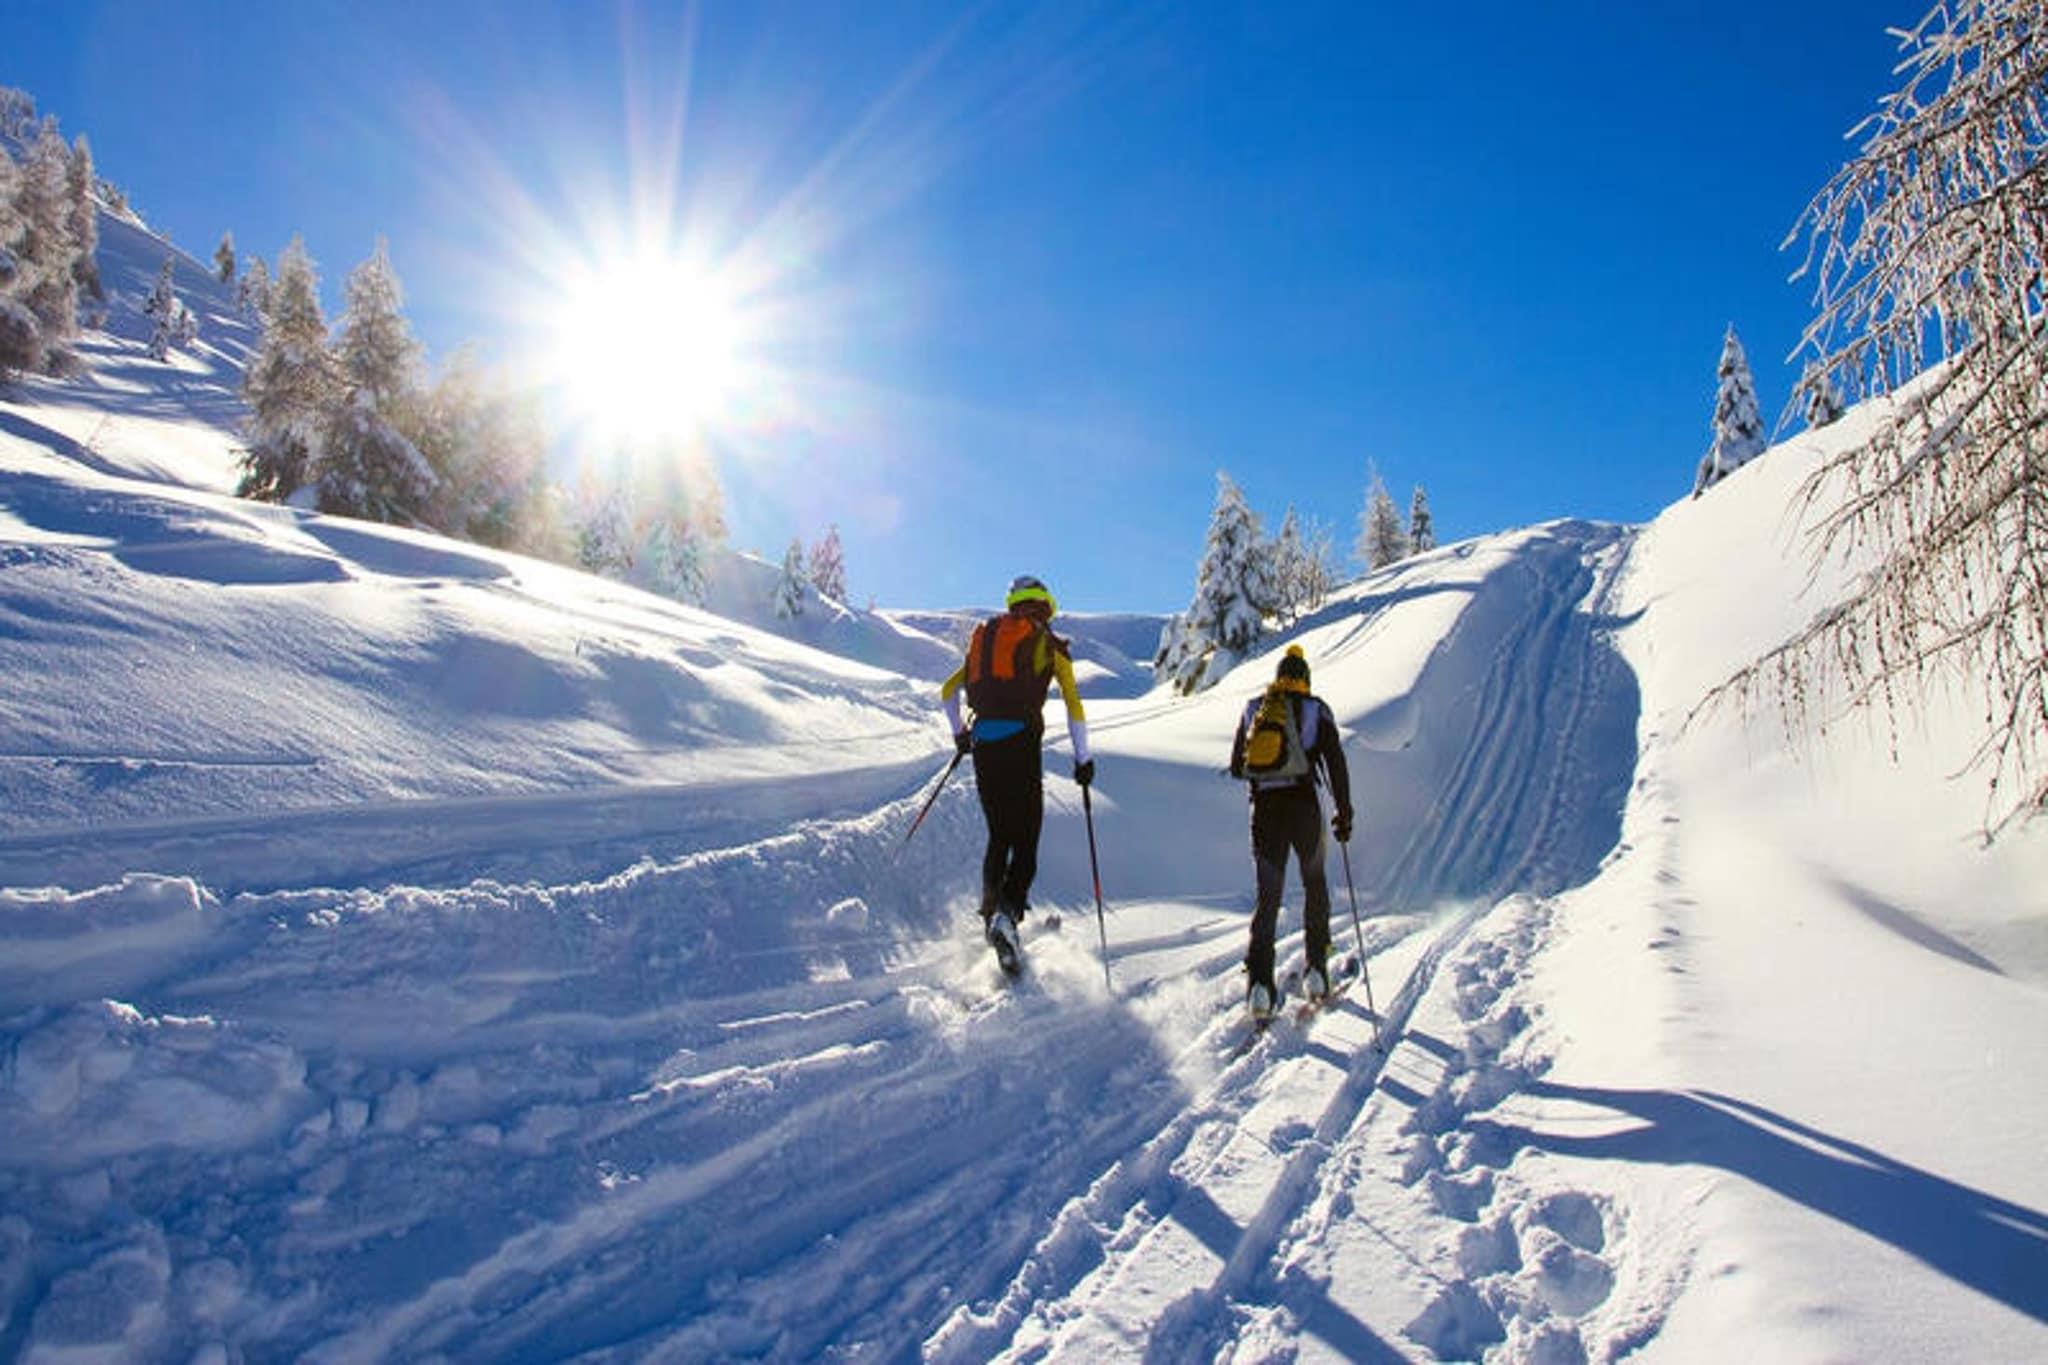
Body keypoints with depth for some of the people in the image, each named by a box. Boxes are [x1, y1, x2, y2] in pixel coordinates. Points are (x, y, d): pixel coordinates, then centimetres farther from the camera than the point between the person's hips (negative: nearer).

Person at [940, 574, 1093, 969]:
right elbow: (1074, 707, 2)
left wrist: (959, 732, 37)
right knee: (1026, 840, -1)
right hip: (1021, 741, -4)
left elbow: (948, 690, 23)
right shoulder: (1050, 644, 6)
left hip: (983, 741, 5)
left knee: (999, 837, 19)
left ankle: (991, 913, 17)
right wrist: (1083, 759, 9)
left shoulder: (986, 638, 19)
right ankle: (1008, 913, -20)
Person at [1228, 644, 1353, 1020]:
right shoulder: (1315, 709, 5)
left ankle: (1260, 982, -10)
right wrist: (1344, 812, 1)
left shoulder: (1253, 710, 12)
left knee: (1268, 894, 5)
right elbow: (1336, 763, -3)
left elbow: (1236, 768, 16)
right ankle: (1316, 970, 16)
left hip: (1264, 809, 2)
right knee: (1315, 883, 19)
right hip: (1304, 806, -2)